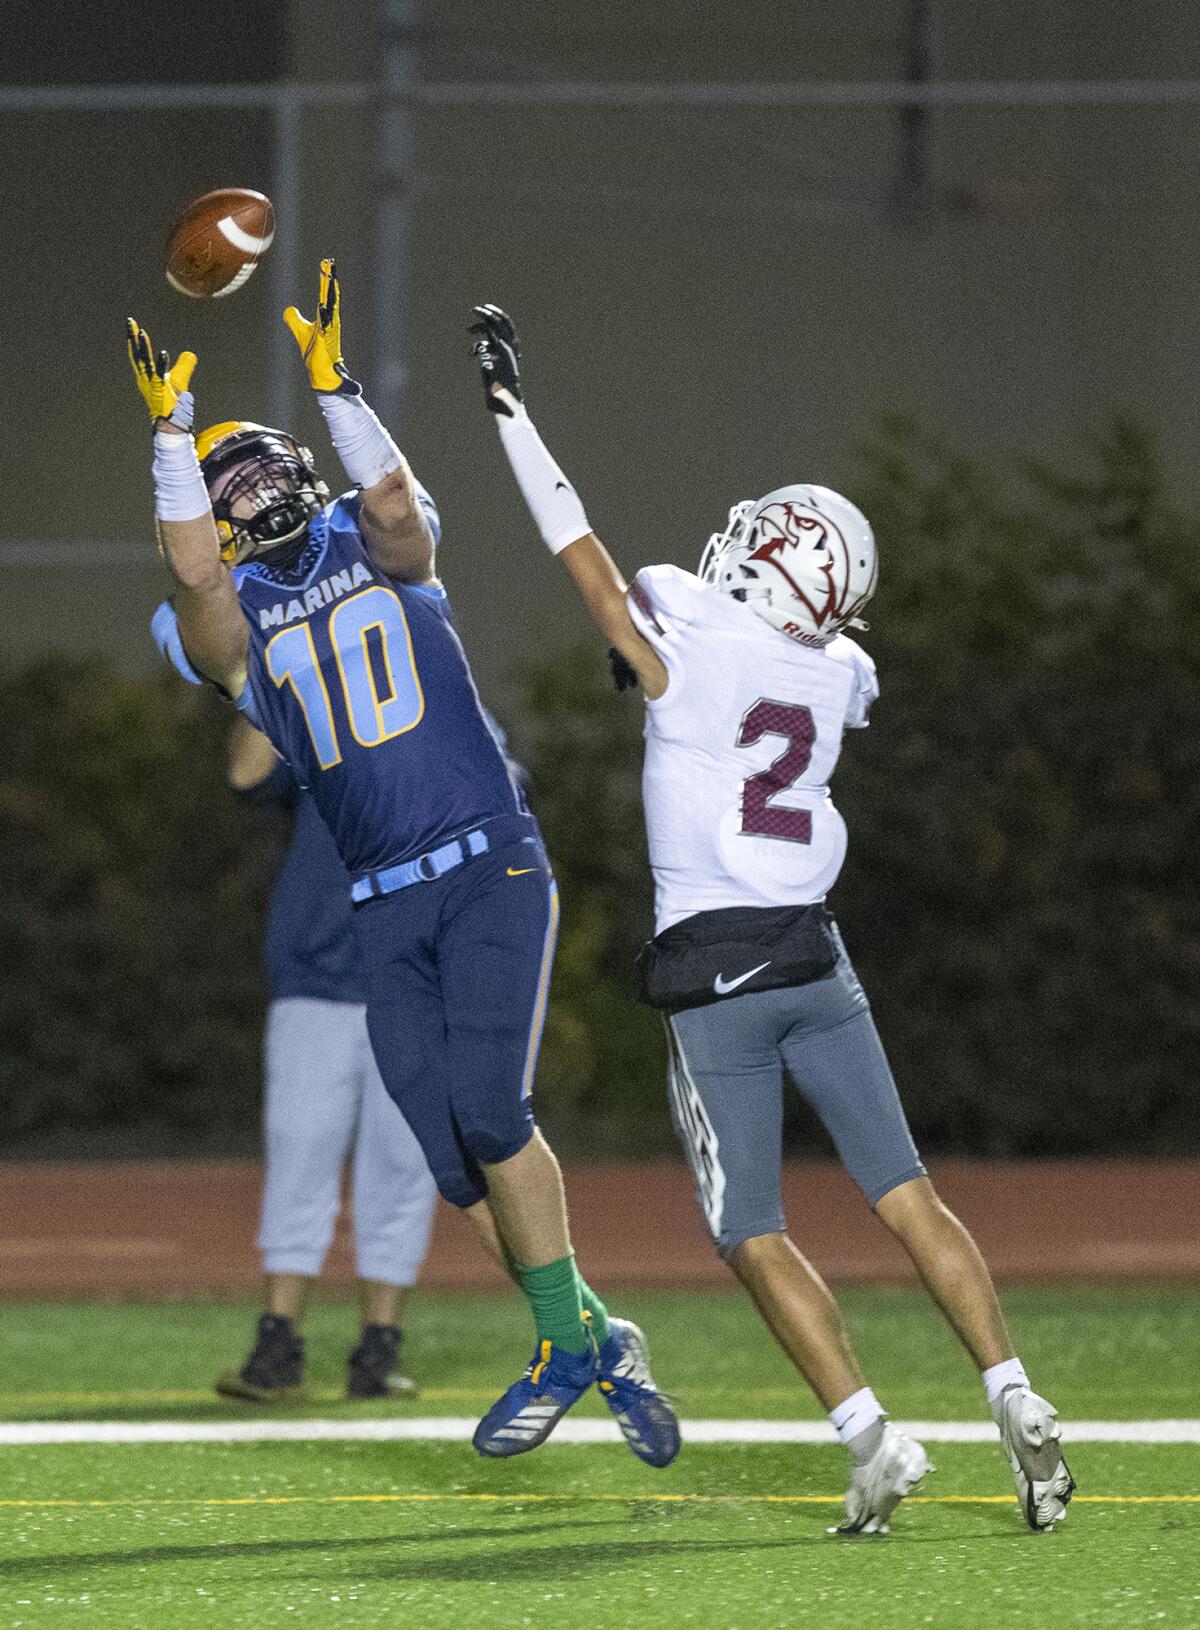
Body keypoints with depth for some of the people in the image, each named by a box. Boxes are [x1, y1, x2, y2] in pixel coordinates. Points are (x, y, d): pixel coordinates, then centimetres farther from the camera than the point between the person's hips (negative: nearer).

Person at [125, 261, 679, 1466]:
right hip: (385, 905, 3)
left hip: (492, 867, -3)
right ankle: (592, 1339, 13)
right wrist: (172, 428, -15)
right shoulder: (235, 628, 10)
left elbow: (392, 499, -13)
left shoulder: (379, 551, 10)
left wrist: (331, 385, -20)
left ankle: (569, 1347, -7)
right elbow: (190, 569, -11)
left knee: (488, 1107, -17)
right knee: (453, 1157, -1)